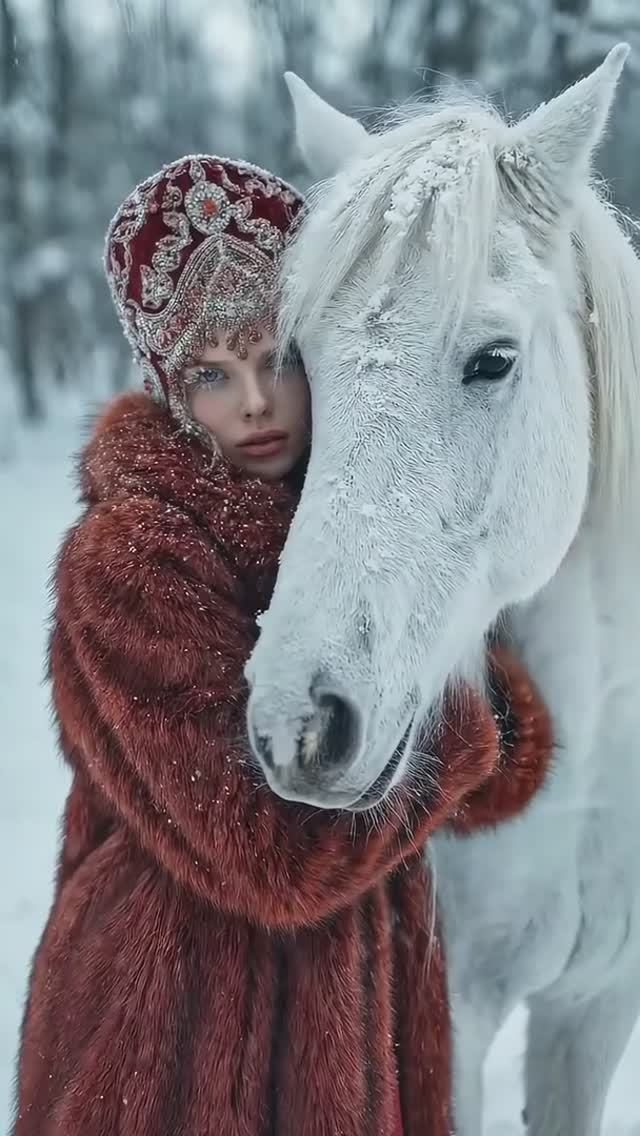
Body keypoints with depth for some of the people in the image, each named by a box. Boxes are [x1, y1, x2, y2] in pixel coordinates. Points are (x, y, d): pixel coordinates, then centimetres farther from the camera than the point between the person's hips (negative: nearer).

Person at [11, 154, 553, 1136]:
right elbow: (281, 859, -26)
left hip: (375, 1010, 6)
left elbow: (497, 782, 0)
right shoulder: (126, 561, -21)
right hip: (179, 1042, -6)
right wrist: (455, 724, -17)